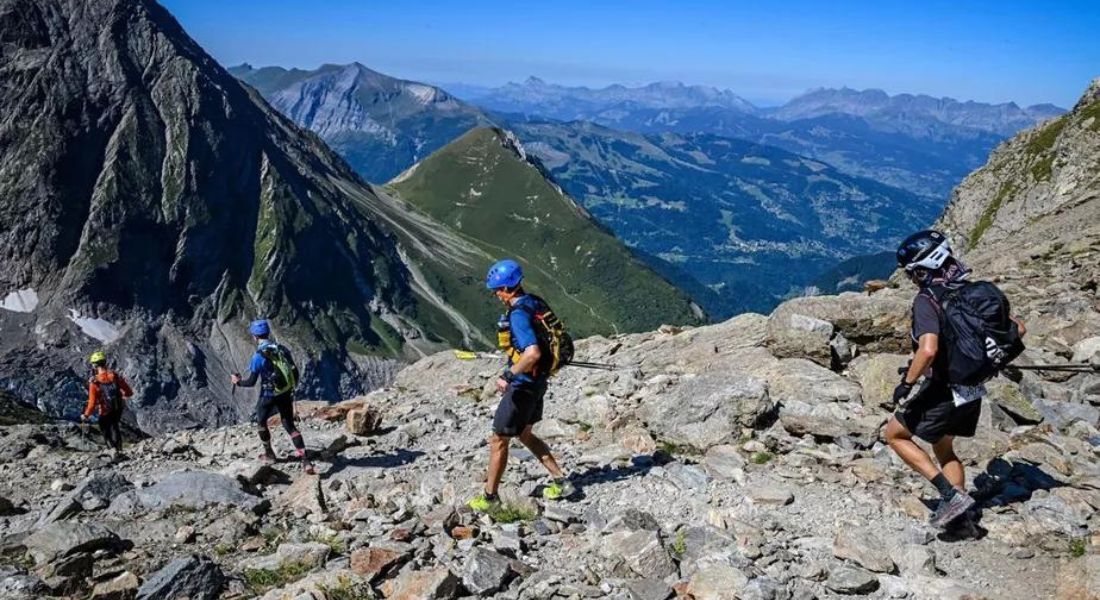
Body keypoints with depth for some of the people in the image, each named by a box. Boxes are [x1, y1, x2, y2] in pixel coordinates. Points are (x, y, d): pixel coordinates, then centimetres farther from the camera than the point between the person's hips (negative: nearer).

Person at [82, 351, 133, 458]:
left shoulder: (94, 382, -21)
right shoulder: (116, 376, -13)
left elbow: (92, 403, -21)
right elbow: (129, 392, -7)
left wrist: (86, 415, -4)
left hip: (105, 413, -3)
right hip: (118, 409, 3)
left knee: (106, 432, 18)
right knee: (116, 428, 28)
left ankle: (115, 451, 5)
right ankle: (120, 451, 32)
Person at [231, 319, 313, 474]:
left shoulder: (259, 356, -15)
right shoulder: (282, 349, 0)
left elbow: (251, 382, -11)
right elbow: (295, 373, 4)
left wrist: (238, 381, 9)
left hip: (269, 395, -4)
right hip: (286, 394, 5)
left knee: (260, 421, 23)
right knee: (290, 426, 10)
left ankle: (269, 454, 33)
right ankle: (305, 461, -2)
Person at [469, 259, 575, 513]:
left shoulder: (518, 314, -25)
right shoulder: (535, 302, 3)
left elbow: (533, 353, -36)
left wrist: (508, 376, -29)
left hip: (523, 385, -10)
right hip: (537, 381, 10)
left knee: (498, 441, 5)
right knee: (525, 435, 24)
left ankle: (490, 497, 19)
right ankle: (561, 482, 28)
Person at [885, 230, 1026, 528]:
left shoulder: (926, 300, -20)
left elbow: (928, 350, -34)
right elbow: (1016, 328, 7)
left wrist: (905, 385, -22)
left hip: (943, 391, -8)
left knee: (895, 434, 12)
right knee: (944, 448, 25)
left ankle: (950, 493, 2)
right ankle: (959, 510, 22)